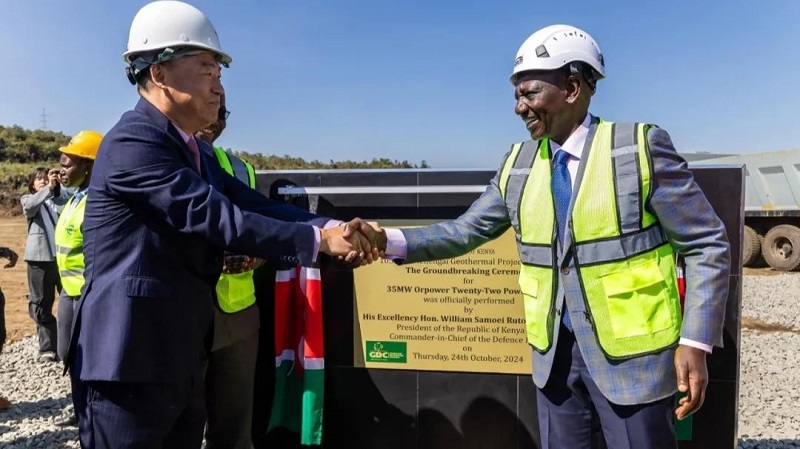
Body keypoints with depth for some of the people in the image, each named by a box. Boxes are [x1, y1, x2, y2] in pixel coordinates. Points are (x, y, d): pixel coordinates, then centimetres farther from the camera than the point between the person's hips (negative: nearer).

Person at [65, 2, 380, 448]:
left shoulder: (192, 152, 13)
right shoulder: (133, 143, -17)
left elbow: (253, 205, 2)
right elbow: (216, 217, -24)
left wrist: (333, 228, -13)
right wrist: (320, 241, -21)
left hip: (181, 359, 9)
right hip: (130, 362, -9)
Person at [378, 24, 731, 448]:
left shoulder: (640, 146, -10)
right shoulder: (518, 163, 3)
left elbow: (707, 245, -6)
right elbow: (465, 231, 6)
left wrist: (695, 341, -13)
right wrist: (389, 240, -8)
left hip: (631, 351, -4)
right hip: (554, 350, 4)